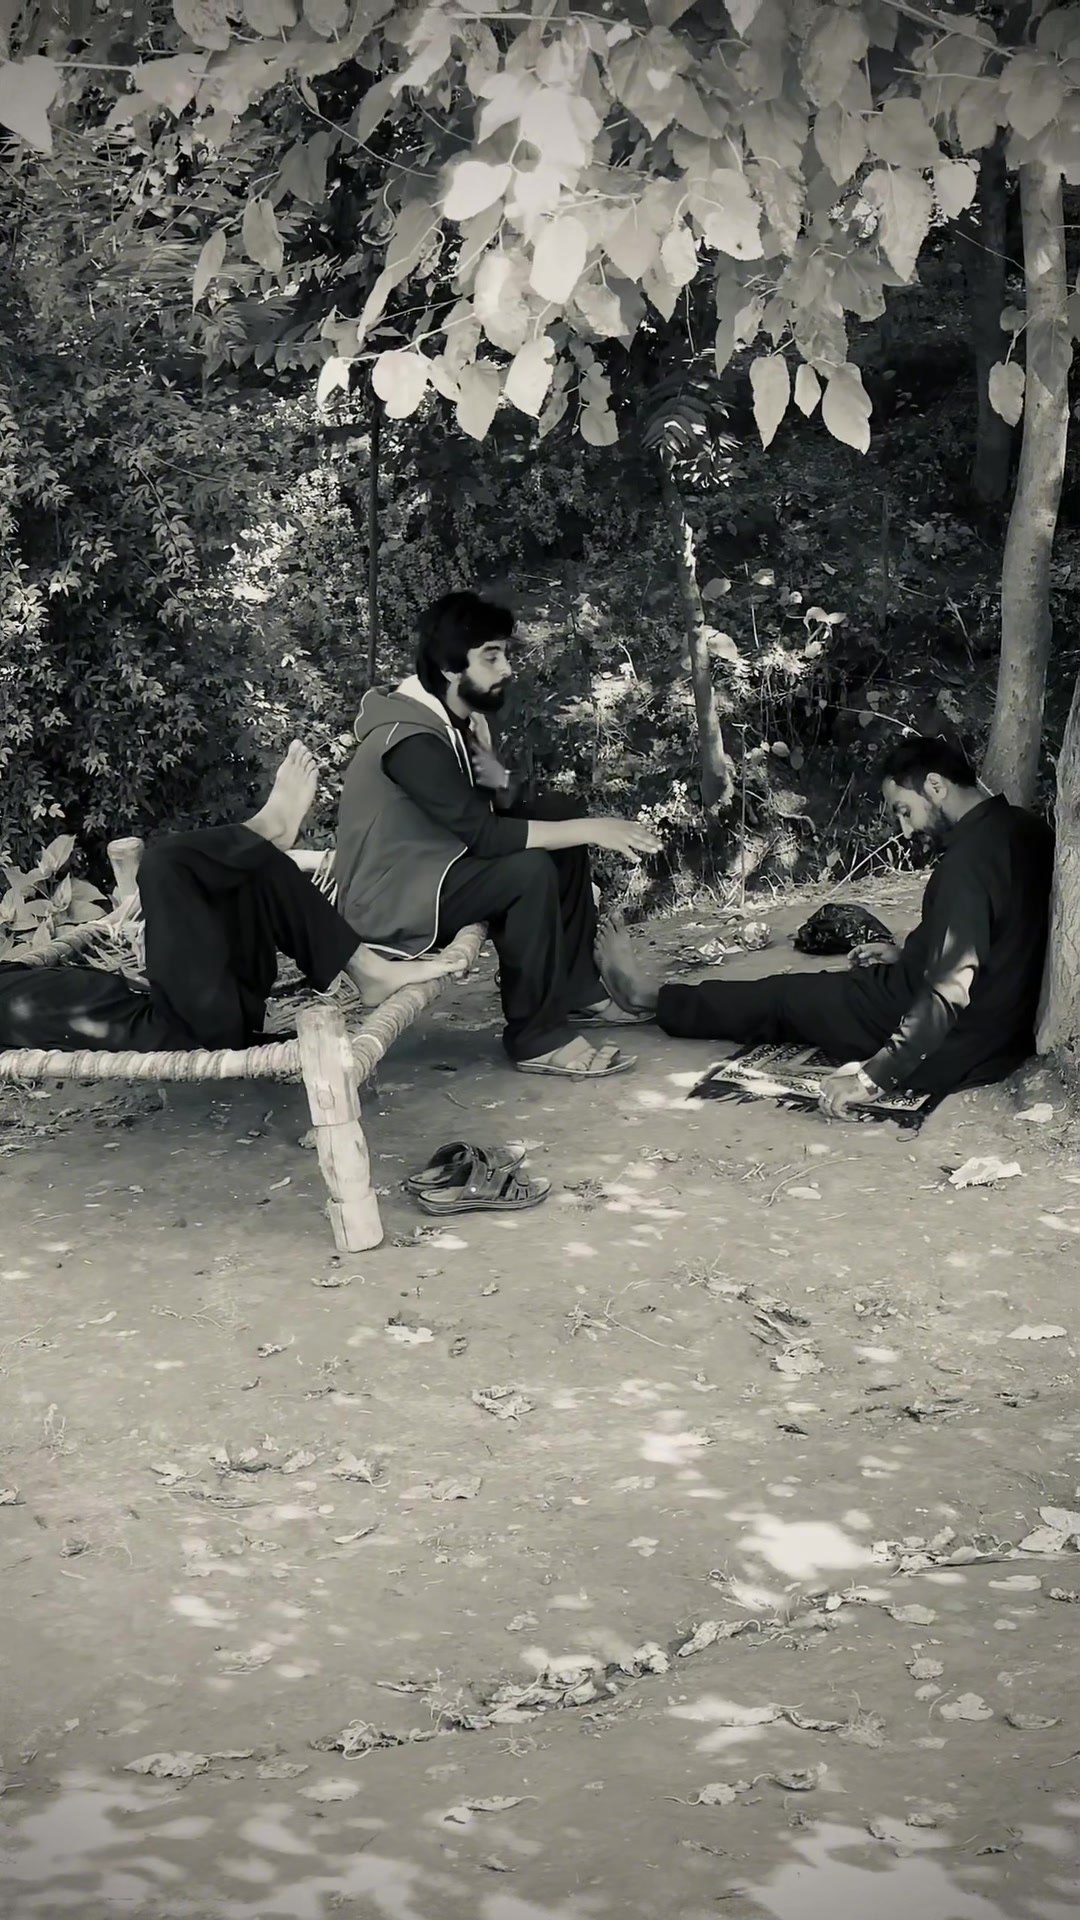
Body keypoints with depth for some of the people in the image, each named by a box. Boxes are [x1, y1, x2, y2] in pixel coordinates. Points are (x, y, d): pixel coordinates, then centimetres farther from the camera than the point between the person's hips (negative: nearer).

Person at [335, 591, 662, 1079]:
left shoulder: (456, 720, 5)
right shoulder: (411, 738, -25)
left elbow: (496, 814, 8)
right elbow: (484, 834, -30)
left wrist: (499, 783, -16)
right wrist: (591, 830, -27)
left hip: (432, 866, 10)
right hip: (390, 901, -10)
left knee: (561, 820, 5)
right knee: (530, 870, -28)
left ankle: (575, 992, 8)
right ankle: (537, 1037, -16)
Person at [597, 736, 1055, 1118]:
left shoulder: (972, 854, -26)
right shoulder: (1025, 831, 4)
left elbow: (951, 990, -32)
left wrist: (874, 1076, -31)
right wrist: (907, 956, 20)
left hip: (951, 1048, -8)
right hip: (1008, 1029, 8)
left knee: (785, 995, 11)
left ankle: (650, 998, 32)